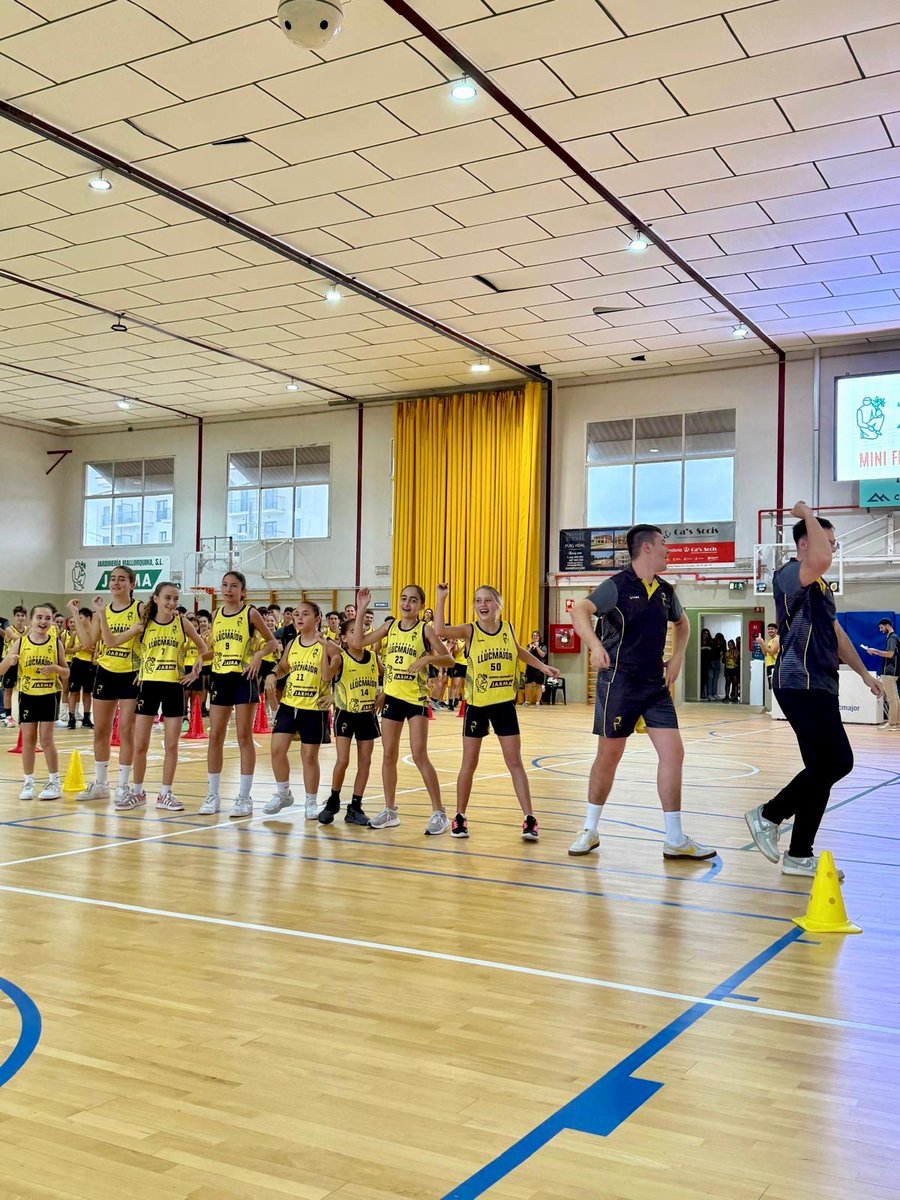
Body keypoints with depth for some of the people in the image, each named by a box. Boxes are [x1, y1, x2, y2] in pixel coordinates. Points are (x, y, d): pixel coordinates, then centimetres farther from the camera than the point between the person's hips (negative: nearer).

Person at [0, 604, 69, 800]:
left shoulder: (56, 643, -4)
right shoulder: (20, 642, -4)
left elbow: (66, 673, 2)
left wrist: (56, 668, -18)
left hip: (49, 695, -1)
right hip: (27, 695, 1)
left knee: (46, 739, -1)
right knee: (28, 739, 7)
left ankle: (55, 782, 9)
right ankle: (28, 782, 17)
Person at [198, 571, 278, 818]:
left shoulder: (250, 613, -4)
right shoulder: (217, 614, 10)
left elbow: (272, 642, 1)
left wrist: (258, 656, -15)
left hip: (243, 678, -5)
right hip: (220, 678, 5)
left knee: (244, 737, 0)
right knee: (215, 737, 5)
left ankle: (244, 797, 6)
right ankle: (212, 796, 13)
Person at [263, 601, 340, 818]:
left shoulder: (327, 645, -7)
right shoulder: (292, 644, 7)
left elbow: (327, 676, -17)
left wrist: (323, 645, -20)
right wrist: (273, 675, 0)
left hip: (314, 708, -4)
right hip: (288, 704, 4)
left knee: (309, 756, 3)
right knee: (277, 749, 0)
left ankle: (311, 802, 17)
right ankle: (283, 794, 20)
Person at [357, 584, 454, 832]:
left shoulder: (425, 629, -6)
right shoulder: (390, 625, 7)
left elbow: (449, 660, -9)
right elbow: (359, 641, 5)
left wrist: (428, 658, -27)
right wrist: (361, 609, 1)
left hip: (416, 698, -5)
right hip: (392, 696, 5)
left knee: (419, 755, -9)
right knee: (388, 755, 9)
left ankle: (439, 813, 0)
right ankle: (390, 811, 21)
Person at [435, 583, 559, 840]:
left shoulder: (508, 629, 1)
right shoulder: (469, 631, -9)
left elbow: (520, 652, 23)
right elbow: (440, 631, -28)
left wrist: (544, 667, 18)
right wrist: (442, 598, -30)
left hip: (504, 703, 2)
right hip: (477, 704, -2)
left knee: (515, 762, 3)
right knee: (469, 763, 6)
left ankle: (529, 818, 6)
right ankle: (460, 817, 20)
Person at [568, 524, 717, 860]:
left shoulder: (665, 591, 9)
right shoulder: (617, 585, -10)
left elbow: (682, 623, 29)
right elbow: (580, 611, -26)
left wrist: (677, 657, 15)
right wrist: (595, 645, -42)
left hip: (655, 684, 6)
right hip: (618, 681, -5)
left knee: (673, 753, -3)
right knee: (609, 756, 3)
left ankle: (675, 841, 5)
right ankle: (590, 831, 21)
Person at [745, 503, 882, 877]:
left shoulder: (820, 585, 20)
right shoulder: (789, 575, -11)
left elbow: (836, 632, 29)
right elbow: (820, 559, -33)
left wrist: (863, 672, 25)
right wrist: (808, 514, -18)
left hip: (821, 685, 10)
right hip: (800, 685, -10)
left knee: (822, 767, 8)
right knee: (837, 762, -14)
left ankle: (800, 855, 13)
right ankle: (768, 816, -1)